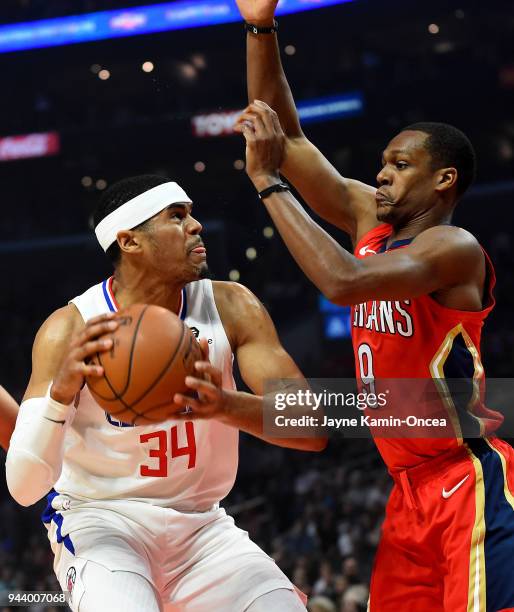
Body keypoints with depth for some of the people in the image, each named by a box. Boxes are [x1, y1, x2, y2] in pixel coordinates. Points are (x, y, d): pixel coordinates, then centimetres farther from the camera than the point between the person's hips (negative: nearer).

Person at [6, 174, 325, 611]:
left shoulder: (231, 308, -8)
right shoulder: (70, 329, -16)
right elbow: (24, 487, -22)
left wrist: (227, 407, -35)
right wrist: (60, 392, -41)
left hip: (201, 524, 4)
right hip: (100, 521, -4)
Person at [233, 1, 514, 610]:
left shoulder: (454, 247, -14)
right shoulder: (371, 222, 9)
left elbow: (343, 281, -30)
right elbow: (284, 135, 9)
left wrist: (267, 180, -22)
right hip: (411, 486, 8)